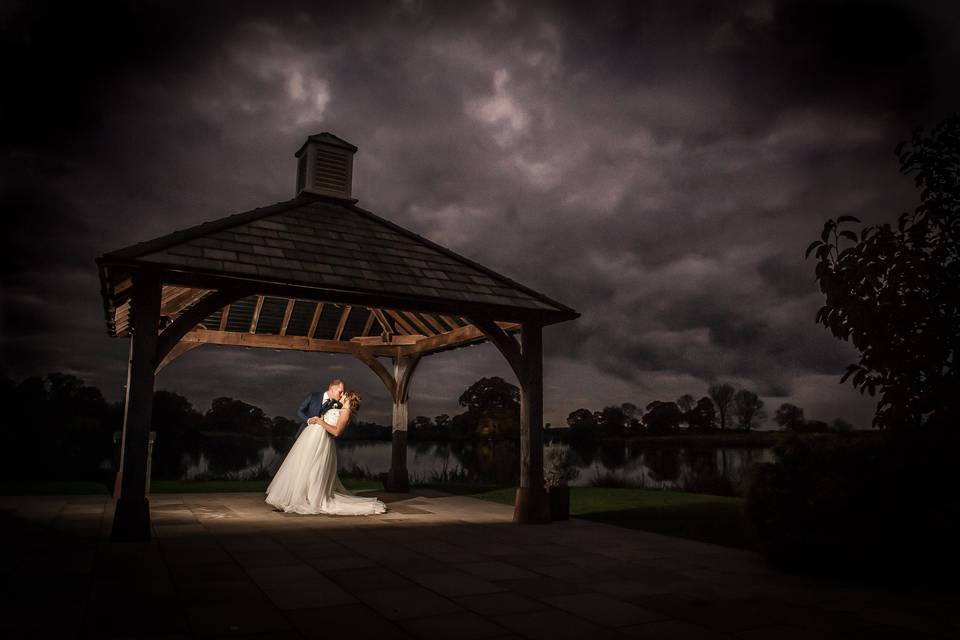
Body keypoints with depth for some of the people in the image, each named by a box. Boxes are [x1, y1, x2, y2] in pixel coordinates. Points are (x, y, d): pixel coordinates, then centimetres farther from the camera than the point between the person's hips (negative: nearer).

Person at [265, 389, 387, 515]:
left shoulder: (346, 412, -9)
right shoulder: (340, 411, 20)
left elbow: (336, 432, -19)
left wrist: (320, 421, -16)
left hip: (319, 439, -10)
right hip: (312, 436, 10)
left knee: (310, 471, -6)